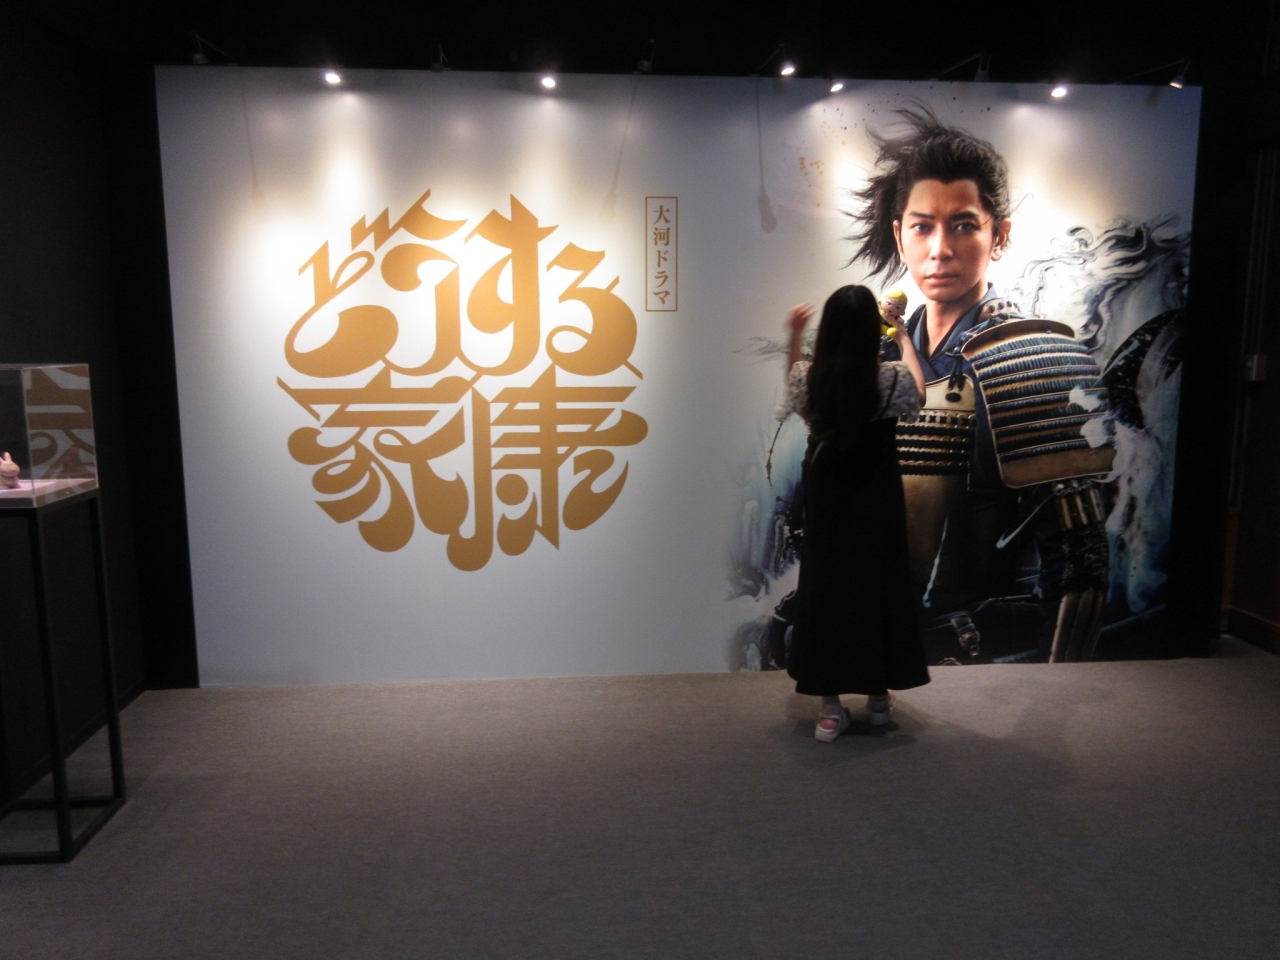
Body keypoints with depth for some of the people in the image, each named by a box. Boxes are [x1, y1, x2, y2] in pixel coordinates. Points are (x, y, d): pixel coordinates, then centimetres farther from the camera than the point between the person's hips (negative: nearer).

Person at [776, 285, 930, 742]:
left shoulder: (809, 377, -11)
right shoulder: (891, 378, -14)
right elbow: (918, 390, 9)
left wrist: (794, 338, 19)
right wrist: (904, 337, 19)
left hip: (825, 499, 1)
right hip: (876, 498, -1)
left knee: (825, 586, 8)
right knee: (880, 585, 14)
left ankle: (831, 707, 10)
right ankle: (878, 695, 26)